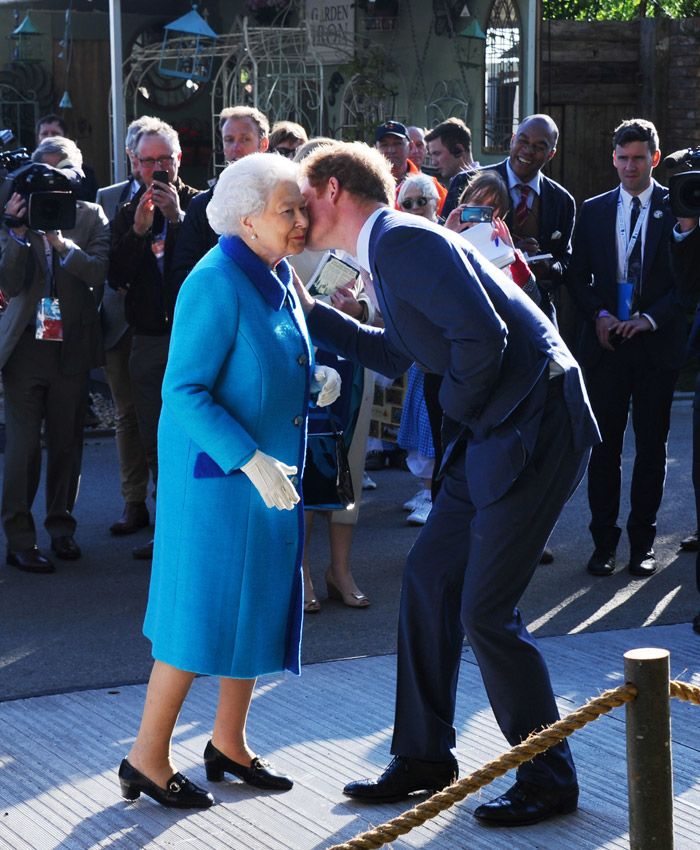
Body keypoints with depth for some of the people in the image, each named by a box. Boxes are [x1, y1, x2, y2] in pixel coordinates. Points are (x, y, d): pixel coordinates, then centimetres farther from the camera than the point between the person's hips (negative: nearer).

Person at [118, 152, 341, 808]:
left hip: (271, 471, 9)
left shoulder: (277, 275, 6)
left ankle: (228, 745, 29)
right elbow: (184, 391, -23)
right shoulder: (216, 283, -20)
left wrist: (314, 379, -1)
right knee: (202, 612, -3)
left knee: (260, 604, 14)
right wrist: (250, 459, -29)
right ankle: (147, 759, 10)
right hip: (214, 473, -9)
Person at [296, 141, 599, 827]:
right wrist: (309, 311, 25)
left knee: (484, 611, -6)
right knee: (428, 576, 13)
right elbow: (396, 354, 29)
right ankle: (424, 758, 24)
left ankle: (549, 780, 9)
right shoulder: (389, 248, 16)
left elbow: (483, 337, -25)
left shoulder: (403, 241, -16)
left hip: (535, 423, -10)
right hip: (492, 429, 10)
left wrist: (458, 408, -7)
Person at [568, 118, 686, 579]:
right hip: (606, 342, 2)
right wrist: (598, 315, -7)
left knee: (652, 445, 4)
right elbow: (579, 276, 10)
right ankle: (604, 541, 10)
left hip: (657, 344, -2)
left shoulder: (676, 208, 1)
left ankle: (642, 541, 13)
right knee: (605, 445, 3)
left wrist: (650, 318, -13)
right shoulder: (594, 211, 10)